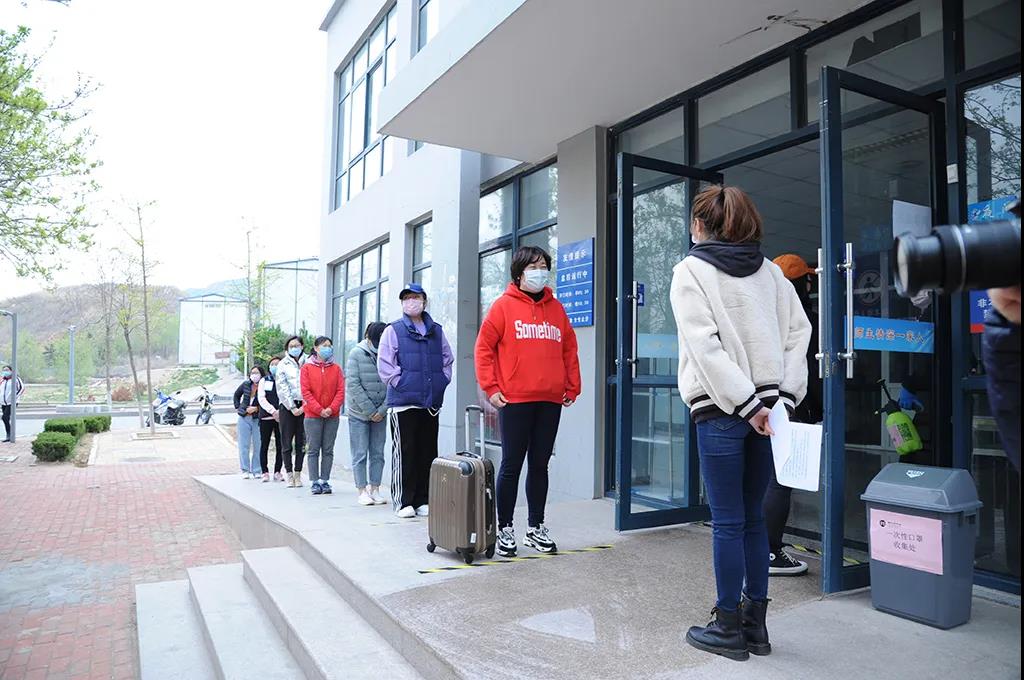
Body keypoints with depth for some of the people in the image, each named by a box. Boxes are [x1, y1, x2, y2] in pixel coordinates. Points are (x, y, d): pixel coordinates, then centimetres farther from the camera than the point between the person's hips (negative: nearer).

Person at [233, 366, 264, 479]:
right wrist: (237, 407, 13)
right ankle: (245, 470, 14)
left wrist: (256, 408, -16)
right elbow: (237, 395, 22)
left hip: (257, 419, -4)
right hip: (244, 418, 4)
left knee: (257, 446, 1)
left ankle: (256, 471, 10)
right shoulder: (246, 384, 4)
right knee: (244, 445, 6)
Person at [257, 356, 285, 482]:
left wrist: (280, 411, -16)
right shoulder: (264, 381, 12)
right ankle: (265, 472, 8)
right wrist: (273, 411, -13)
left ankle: (277, 471, 9)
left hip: (281, 417, 0)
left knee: (280, 446, 1)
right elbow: (261, 398, 1)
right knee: (264, 446, 1)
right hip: (266, 417, 0)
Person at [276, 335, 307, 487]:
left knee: (301, 442, 1)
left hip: (304, 406, 0)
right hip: (287, 406, 0)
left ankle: (298, 474, 9)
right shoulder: (283, 365, 7)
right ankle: (289, 475, 6)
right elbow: (282, 389, 1)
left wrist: (304, 406, -7)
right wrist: (292, 407, -6)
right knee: (286, 442, -1)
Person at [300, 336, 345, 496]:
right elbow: (306, 392, -4)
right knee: (313, 450, 1)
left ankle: (325, 481, 11)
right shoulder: (307, 368, 2)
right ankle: (315, 482, 5)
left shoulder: (336, 368, 7)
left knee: (328, 451, 5)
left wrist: (332, 408, -12)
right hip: (312, 416, -2)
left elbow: (341, 391, 2)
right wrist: (320, 410, -12)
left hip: (332, 416, 2)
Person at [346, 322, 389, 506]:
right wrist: (369, 411, -13)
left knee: (378, 453, 6)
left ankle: (375, 489, 15)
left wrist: (382, 410, -11)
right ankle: (361, 491, 10)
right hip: (359, 413, -3)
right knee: (360, 454, 1)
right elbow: (353, 384, -11)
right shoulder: (356, 354, -7)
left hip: (379, 414, 3)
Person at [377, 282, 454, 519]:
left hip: (432, 403, 4)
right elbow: (384, 365, -3)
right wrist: (401, 384, -9)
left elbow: (447, 360, 18)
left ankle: (424, 500, 18)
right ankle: (403, 502, 7)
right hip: (403, 402, -4)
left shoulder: (436, 331, 14)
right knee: (404, 452, -2)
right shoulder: (393, 331, 2)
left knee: (428, 452, 8)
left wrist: (441, 382, 6)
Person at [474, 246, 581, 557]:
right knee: (512, 465, 2)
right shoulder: (504, 305, -1)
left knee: (540, 464, 12)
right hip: (514, 401, -4)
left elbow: (569, 349, 14)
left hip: (551, 401, 4)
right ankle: (505, 529, 14)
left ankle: (536, 528, 23)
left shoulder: (556, 307, 12)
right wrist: (491, 388, -8)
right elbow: (484, 348, -3)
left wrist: (572, 388, 9)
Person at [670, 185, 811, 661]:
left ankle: (728, 628, 15)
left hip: (722, 409, -5)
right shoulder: (769, 270, 13)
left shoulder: (690, 271, -3)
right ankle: (755, 624, 24)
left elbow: (705, 344, -13)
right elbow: (798, 330, 5)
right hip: (767, 407, 5)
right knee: (753, 518, 14)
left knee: (728, 522, 3)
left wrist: (745, 404, -13)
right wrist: (784, 396, 0)